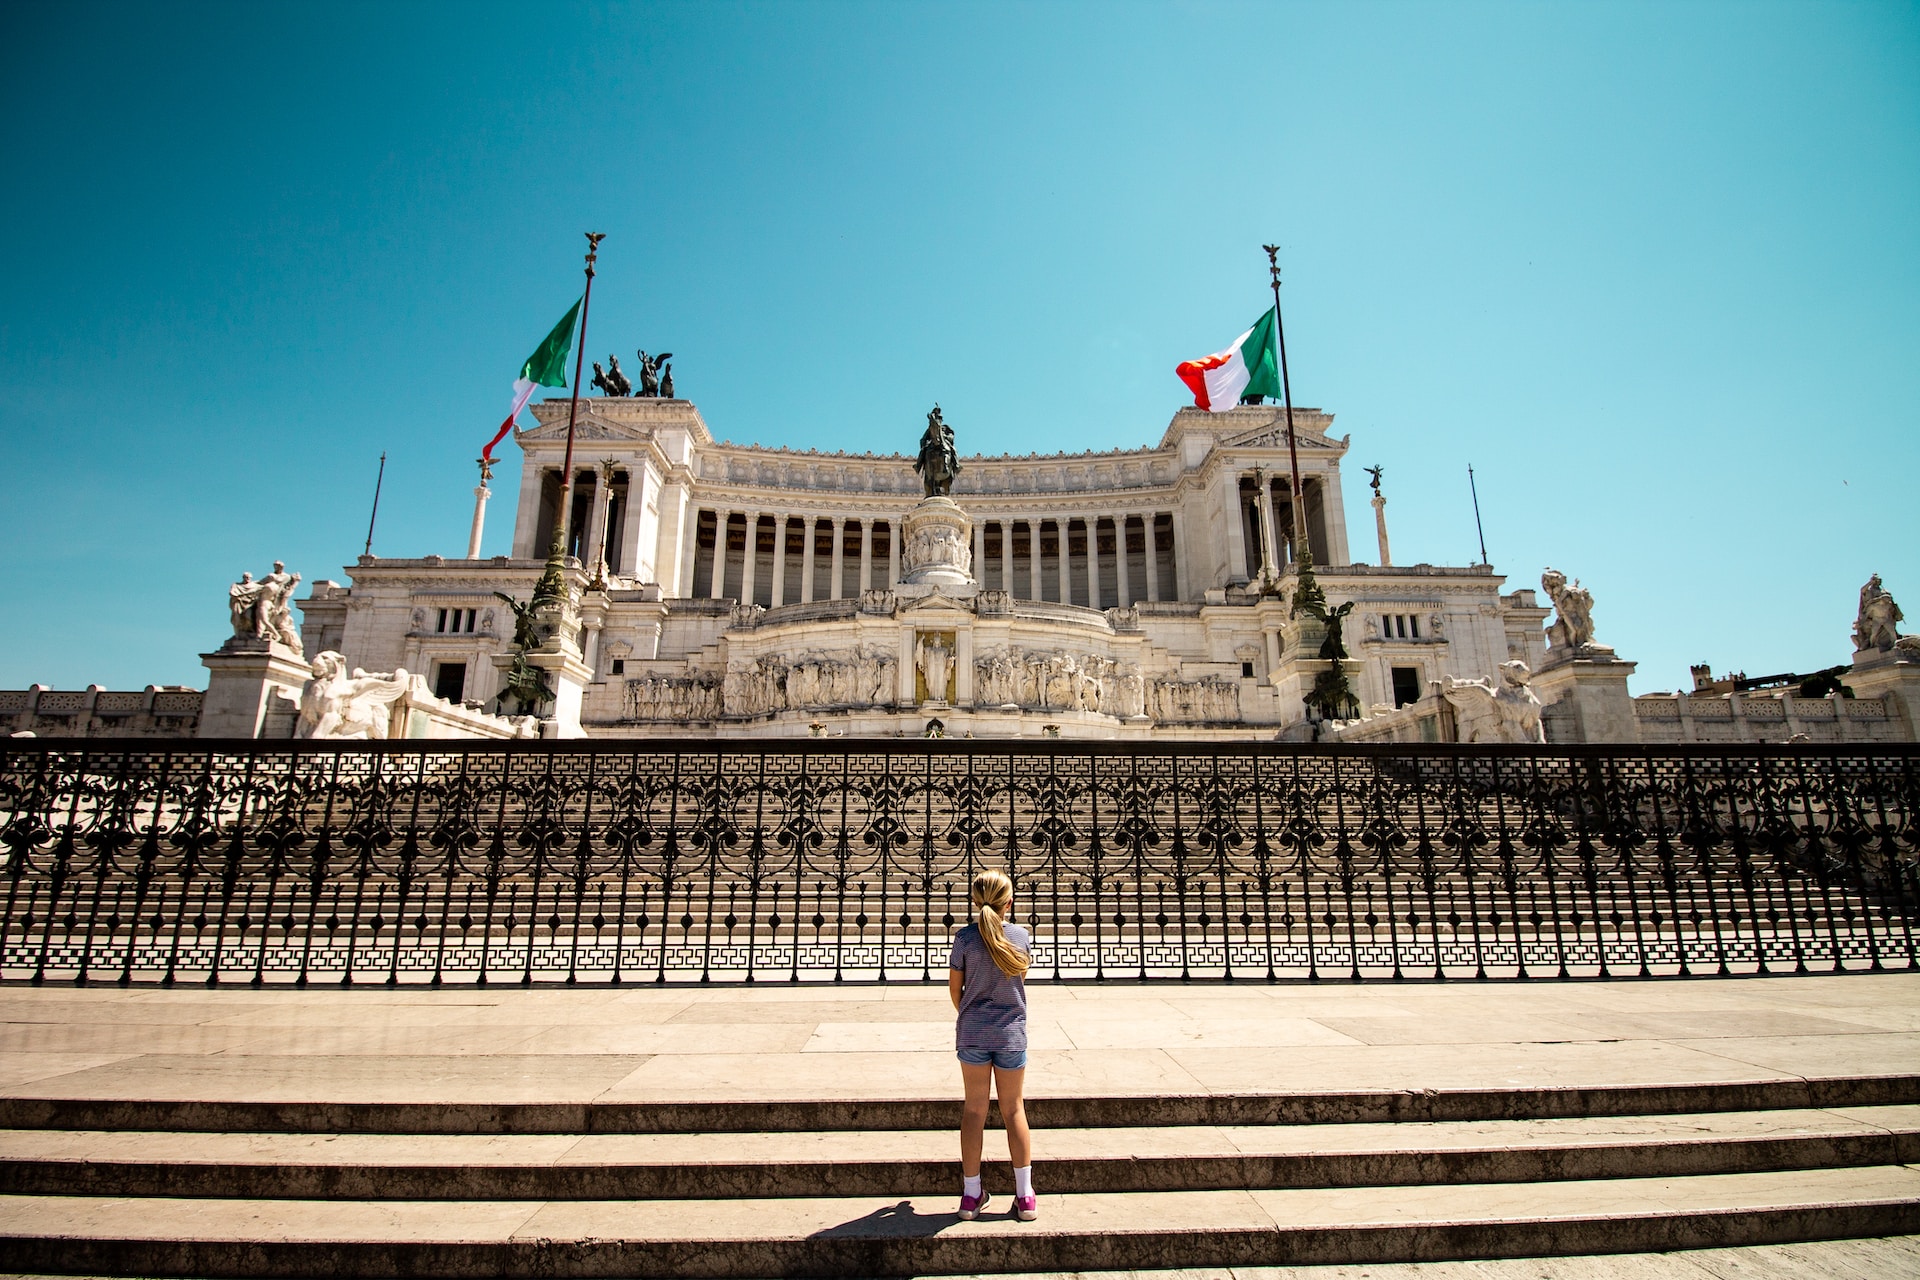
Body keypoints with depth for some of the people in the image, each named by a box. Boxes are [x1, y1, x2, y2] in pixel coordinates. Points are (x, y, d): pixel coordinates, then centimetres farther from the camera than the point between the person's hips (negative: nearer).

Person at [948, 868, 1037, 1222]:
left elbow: (955, 989, -1)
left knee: (974, 1109, 12)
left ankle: (971, 1194, 19)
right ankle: (1025, 1195, 18)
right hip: (1011, 1034, 0)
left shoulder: (965, 938, -10)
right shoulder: (1020, 936, -6)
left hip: (972, 1033, 0)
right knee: (1014, 1109, 12)